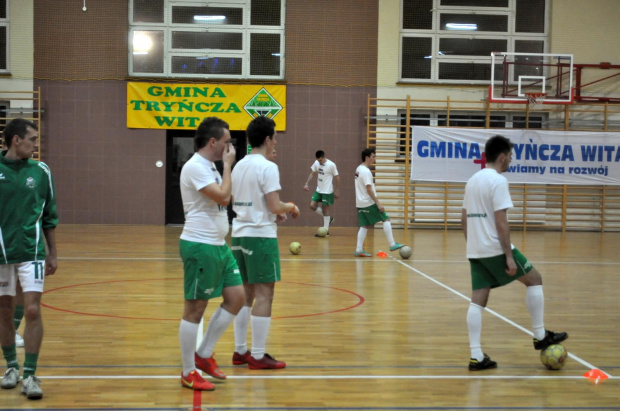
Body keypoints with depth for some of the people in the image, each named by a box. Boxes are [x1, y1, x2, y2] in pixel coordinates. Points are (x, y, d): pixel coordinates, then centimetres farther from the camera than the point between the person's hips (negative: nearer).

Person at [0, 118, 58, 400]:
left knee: (32, 310, -7)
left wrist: (52, 254, 10)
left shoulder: (41, 171, 2)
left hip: (32, 252, 0)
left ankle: (30, 374, 1)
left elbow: (49, 216, 9)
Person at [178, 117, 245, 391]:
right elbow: (223, 197, -22)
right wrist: (228, 165, -12)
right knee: (195, 308, -1)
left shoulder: (210, 167, 15)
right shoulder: (195, 167, -16)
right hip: (200, 246, -10)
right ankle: (188, 373, 10)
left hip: (218, 245, 10)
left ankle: (204, 354, 20)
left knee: (236, 297, 9)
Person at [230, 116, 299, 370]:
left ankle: (240, 351, 18)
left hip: (239, 233, 8)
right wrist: (291, 207, 3)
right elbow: (275, 206, -18)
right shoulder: (268, 167, -12)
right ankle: (258, 356, 0)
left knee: (246, 293, 14)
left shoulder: (239, 166, 13)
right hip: (261, 235, -8)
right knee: (264, 294, -2)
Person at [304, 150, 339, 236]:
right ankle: (329, 218, 20)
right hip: (318, 190, 7)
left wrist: (337, 191, -9)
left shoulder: (331, 165, -16)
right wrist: (306, 184, 0)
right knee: (312, 206, 2)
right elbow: (312, 174, 12)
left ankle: (326, 231, 8)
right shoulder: (316, 163, 1)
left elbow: (337, 177, -9)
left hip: (327, 191, -7)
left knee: (325, 209, -2)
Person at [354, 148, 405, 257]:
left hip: (360, 203, 9)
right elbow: (369, 189, -21)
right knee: (386, 219, -2)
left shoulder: (359, 169, 13)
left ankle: (359, 250, 3)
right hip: (368, 203, -9)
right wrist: (378, 204, -19)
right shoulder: (366, 171, -16)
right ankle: (392, 245, -3)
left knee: (365, 226, 9)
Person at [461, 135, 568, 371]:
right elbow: (501, 222, -18)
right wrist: (509, 256, -16)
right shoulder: (498, 180, -12)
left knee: (478, 300, 5)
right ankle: (540, 336, 14)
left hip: (475, 251, 8)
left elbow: (464, 219, 18)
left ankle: (476, 356, 0)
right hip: (495, 249, -8)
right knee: (534, 279, 10)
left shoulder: (473, 180, 14)